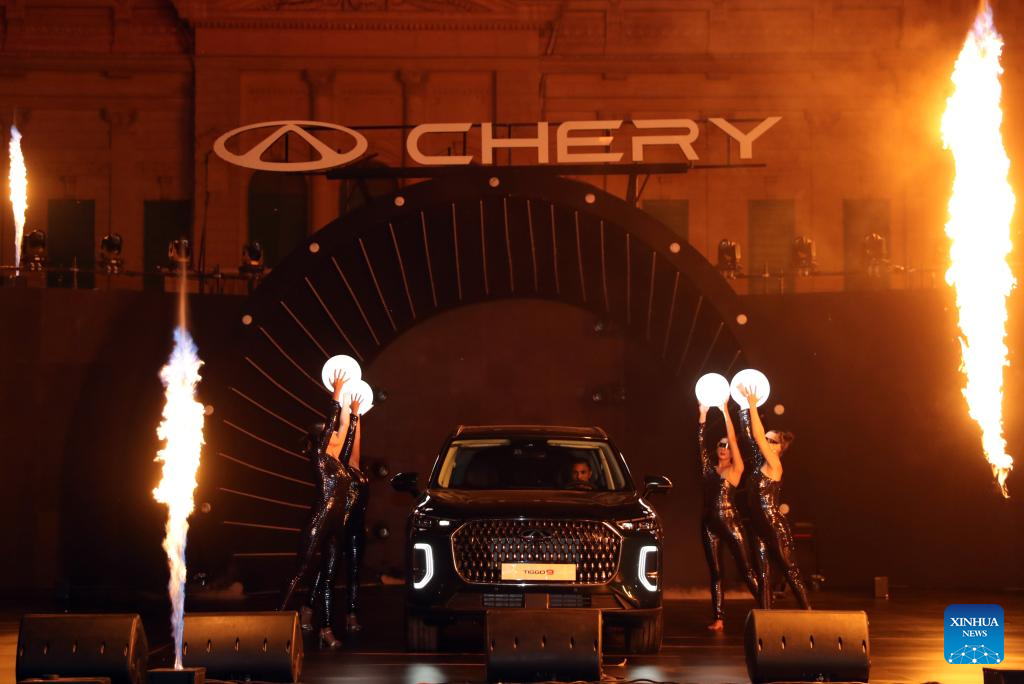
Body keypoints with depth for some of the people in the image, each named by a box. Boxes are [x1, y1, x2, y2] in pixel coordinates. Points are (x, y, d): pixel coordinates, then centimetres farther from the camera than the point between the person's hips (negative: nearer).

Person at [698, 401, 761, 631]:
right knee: (715, 573, 5)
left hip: (730, 522, -4)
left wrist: (725, 412, -8)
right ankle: (718, 619, 5)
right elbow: (701, 442, 8)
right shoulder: (708, 467, 14)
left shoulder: (736, 469, 3)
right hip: (709, 523, 4)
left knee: (746, 570, -6)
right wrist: (703, 414, 3)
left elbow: (733, 438, -5)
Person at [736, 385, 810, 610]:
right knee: (763, 571, 5)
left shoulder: (774, 464, -9)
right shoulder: (759, 463, 12)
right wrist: (746, 405, 12)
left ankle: (807, 611, -2)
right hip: (759, 525, 8)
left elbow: (757, 435, -16)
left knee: (789, 568, -5)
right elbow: (750, 434, 14)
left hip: (775, 525, -8)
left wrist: (753, 405, -13)